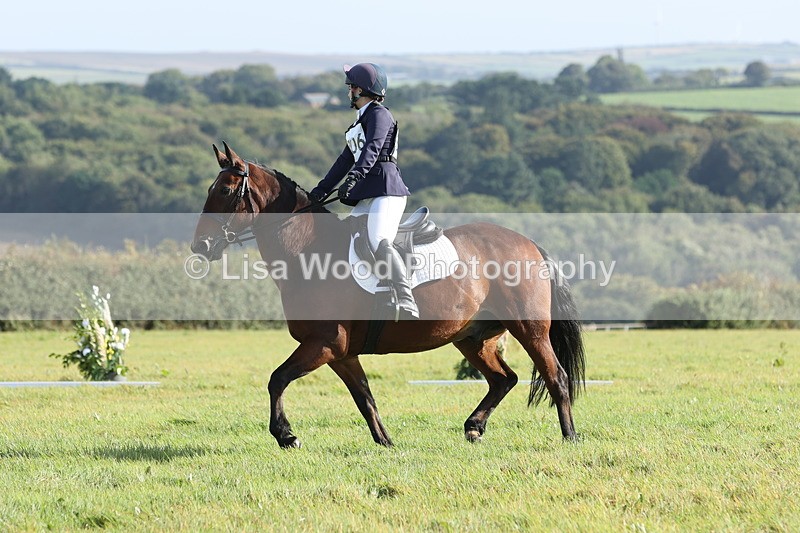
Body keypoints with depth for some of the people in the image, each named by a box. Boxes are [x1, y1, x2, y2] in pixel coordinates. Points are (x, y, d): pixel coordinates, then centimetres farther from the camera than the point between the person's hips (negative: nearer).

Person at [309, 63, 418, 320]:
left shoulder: (379, 114, -3)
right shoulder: (360, 121, 26)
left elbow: (372, 149, -20)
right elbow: (346, 160, 28)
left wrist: (353, 178, -34)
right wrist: (321, 191, 24)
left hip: (386, 188, -11)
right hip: (366, 197, 11)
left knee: (379, 243, -28)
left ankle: (406, 307, -39)